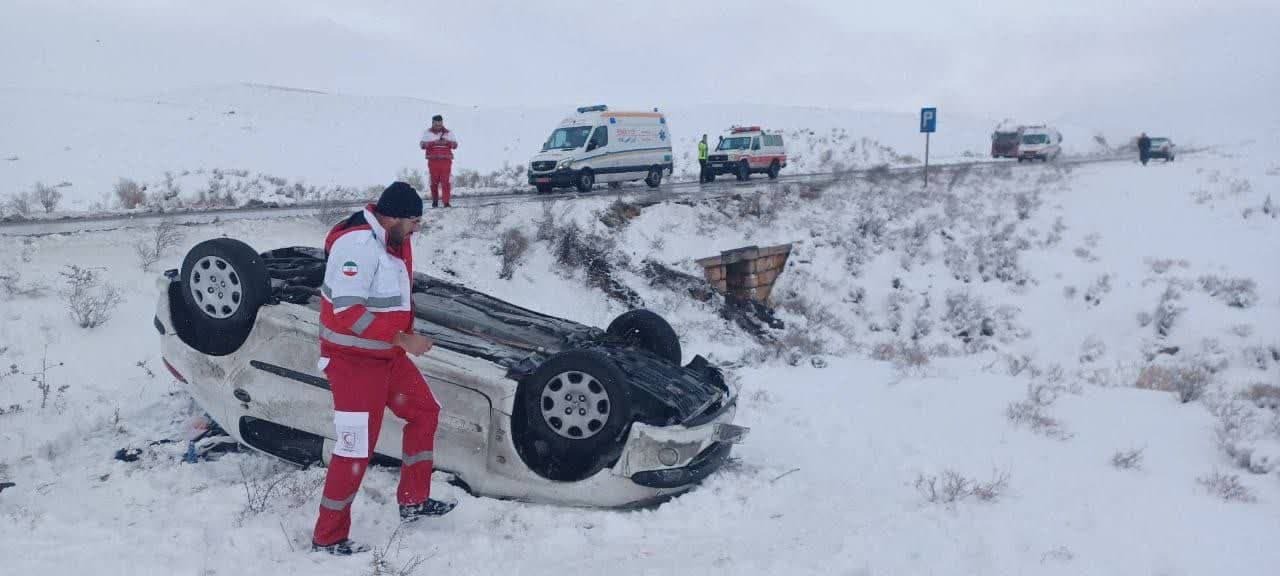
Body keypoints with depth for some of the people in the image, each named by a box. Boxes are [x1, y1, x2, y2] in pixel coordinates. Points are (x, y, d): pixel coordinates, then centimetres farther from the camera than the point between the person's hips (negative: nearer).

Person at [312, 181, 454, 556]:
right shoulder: (358, 244, -25)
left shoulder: (393, 239, 5)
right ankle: (328, 537, 10)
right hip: (354, 359, -10)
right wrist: (403, 340, -27)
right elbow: (348, 311, -29)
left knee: (424, 412, 19)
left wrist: (407, 333, 7)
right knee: (355, 450, -4)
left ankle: (413, 501, 32)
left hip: (387, 353, 10)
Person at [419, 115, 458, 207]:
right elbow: (422, 145, -2)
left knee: (445, 181, -8)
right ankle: (435, 201, 15)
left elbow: (455, 145, 7)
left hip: (446, 160, 0)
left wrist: (447, 142, -13)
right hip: (433, 161, 0)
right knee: (434, 181, 2)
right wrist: (433, 142, -17)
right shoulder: (427, 133, 9)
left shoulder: (449, 133, 12)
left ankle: (446, 202, -8)